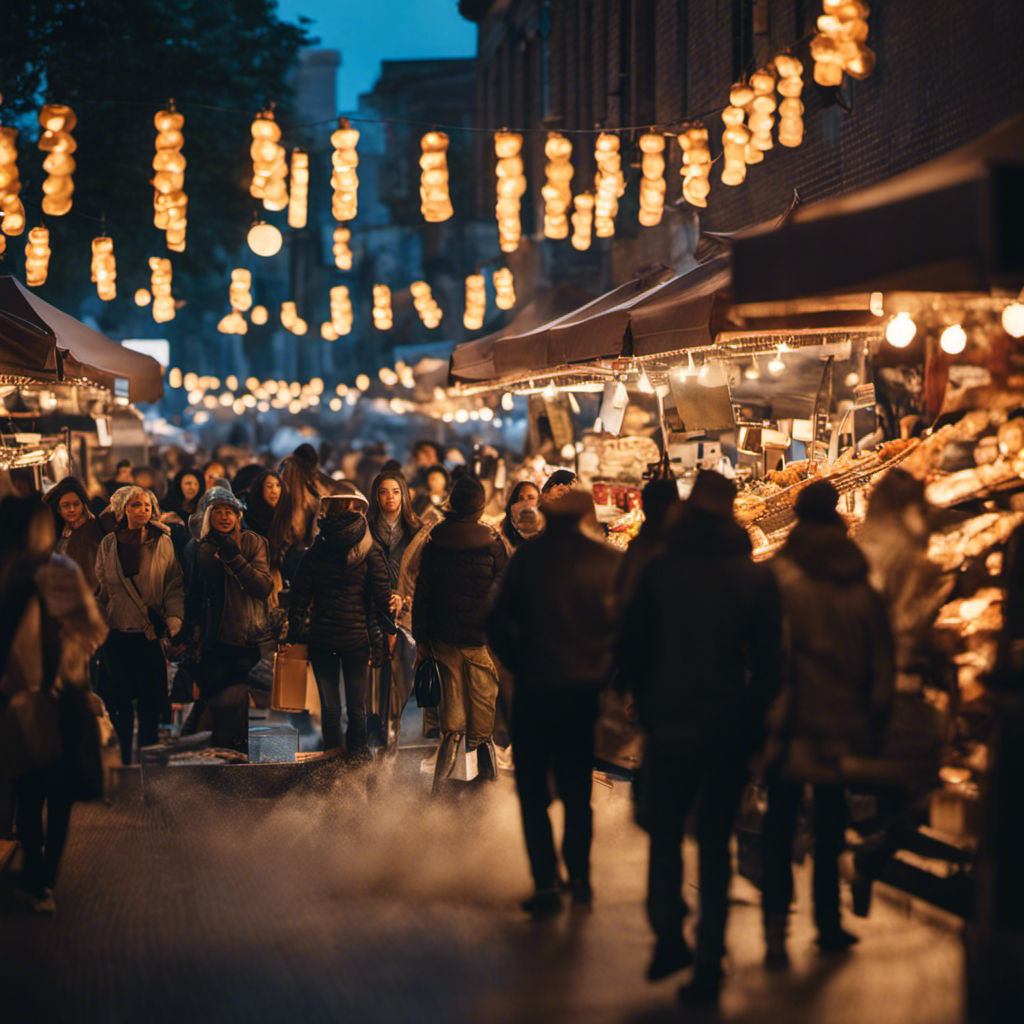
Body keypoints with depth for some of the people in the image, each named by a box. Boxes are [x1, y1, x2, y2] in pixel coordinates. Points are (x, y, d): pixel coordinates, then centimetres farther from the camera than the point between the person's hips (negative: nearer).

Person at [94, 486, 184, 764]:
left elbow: (174, 586, 0)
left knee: (152, 699, 1)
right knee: (121, 698, 2)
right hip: (117, 633, 1)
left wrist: (174, 617, -13)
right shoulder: (108, 544, 6)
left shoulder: (163, 543, 2)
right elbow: (101, 588, 12)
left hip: (151, 632, -1)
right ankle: (124, 759, 11)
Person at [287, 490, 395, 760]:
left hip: (322, 637, 1)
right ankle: (357, 749, 19)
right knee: (356, 701, 12)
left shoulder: (313, 554, 1)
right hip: (357, 635, -1)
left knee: (329, 704, 8)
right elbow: (382, 594, -6)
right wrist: (389, 630, 3)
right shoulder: (369, 551, -5)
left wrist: (292, 637, 9)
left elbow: (299, 598, 3)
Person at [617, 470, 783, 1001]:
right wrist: (752, 719, 8)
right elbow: (769, 662, -2)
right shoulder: (757, 578, -4)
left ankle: (668, 937, 6)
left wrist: (647, 704, 13)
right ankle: (708, 964, 6)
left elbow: (629, 648, 0)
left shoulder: (660, 572, -5)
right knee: (715, 842, 8)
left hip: (669, 724, 0)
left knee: (665, 832, 17)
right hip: (729, 732, 1)